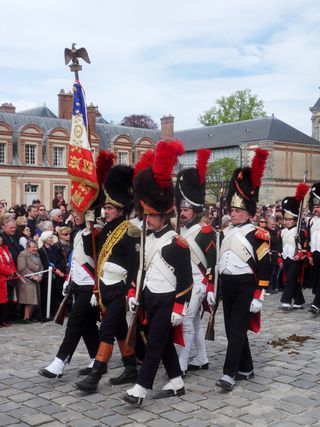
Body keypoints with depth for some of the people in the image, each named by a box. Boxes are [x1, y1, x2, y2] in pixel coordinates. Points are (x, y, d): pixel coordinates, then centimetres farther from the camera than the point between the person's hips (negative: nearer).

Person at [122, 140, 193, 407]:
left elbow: (185, 280, -15)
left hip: (167, 301, -8)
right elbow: (141, 269, 17)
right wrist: (134, 294, 12)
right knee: (165, 342, 14)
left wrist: (179, 308, -17)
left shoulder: (176, 243, -15)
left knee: (154, 343, -5)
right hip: (150, 298, 8)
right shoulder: (148, 239, 8)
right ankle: (177, 383, 26)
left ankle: (141, 389, -1)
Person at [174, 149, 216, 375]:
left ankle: (181, 364, -8)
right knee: (195, 321, 15)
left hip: (197, 283, -8)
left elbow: (213, 262, -13)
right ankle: (201, 359, 26)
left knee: (186, 321, -11)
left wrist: (211, 289, -16)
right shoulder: (180, 230, 11)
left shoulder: (205, 231, -11)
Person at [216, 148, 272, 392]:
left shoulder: (257, 235, -10)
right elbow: (219, 262, 16)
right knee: (232, 330, 12)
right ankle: (246, 369, 25)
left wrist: (258, 297, -15)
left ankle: (229, 374, -5)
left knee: (237, 330, -9)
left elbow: (265, 269, -12)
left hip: (245, 287, -7)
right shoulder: (226, 232, 10)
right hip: (227, 285, 7)